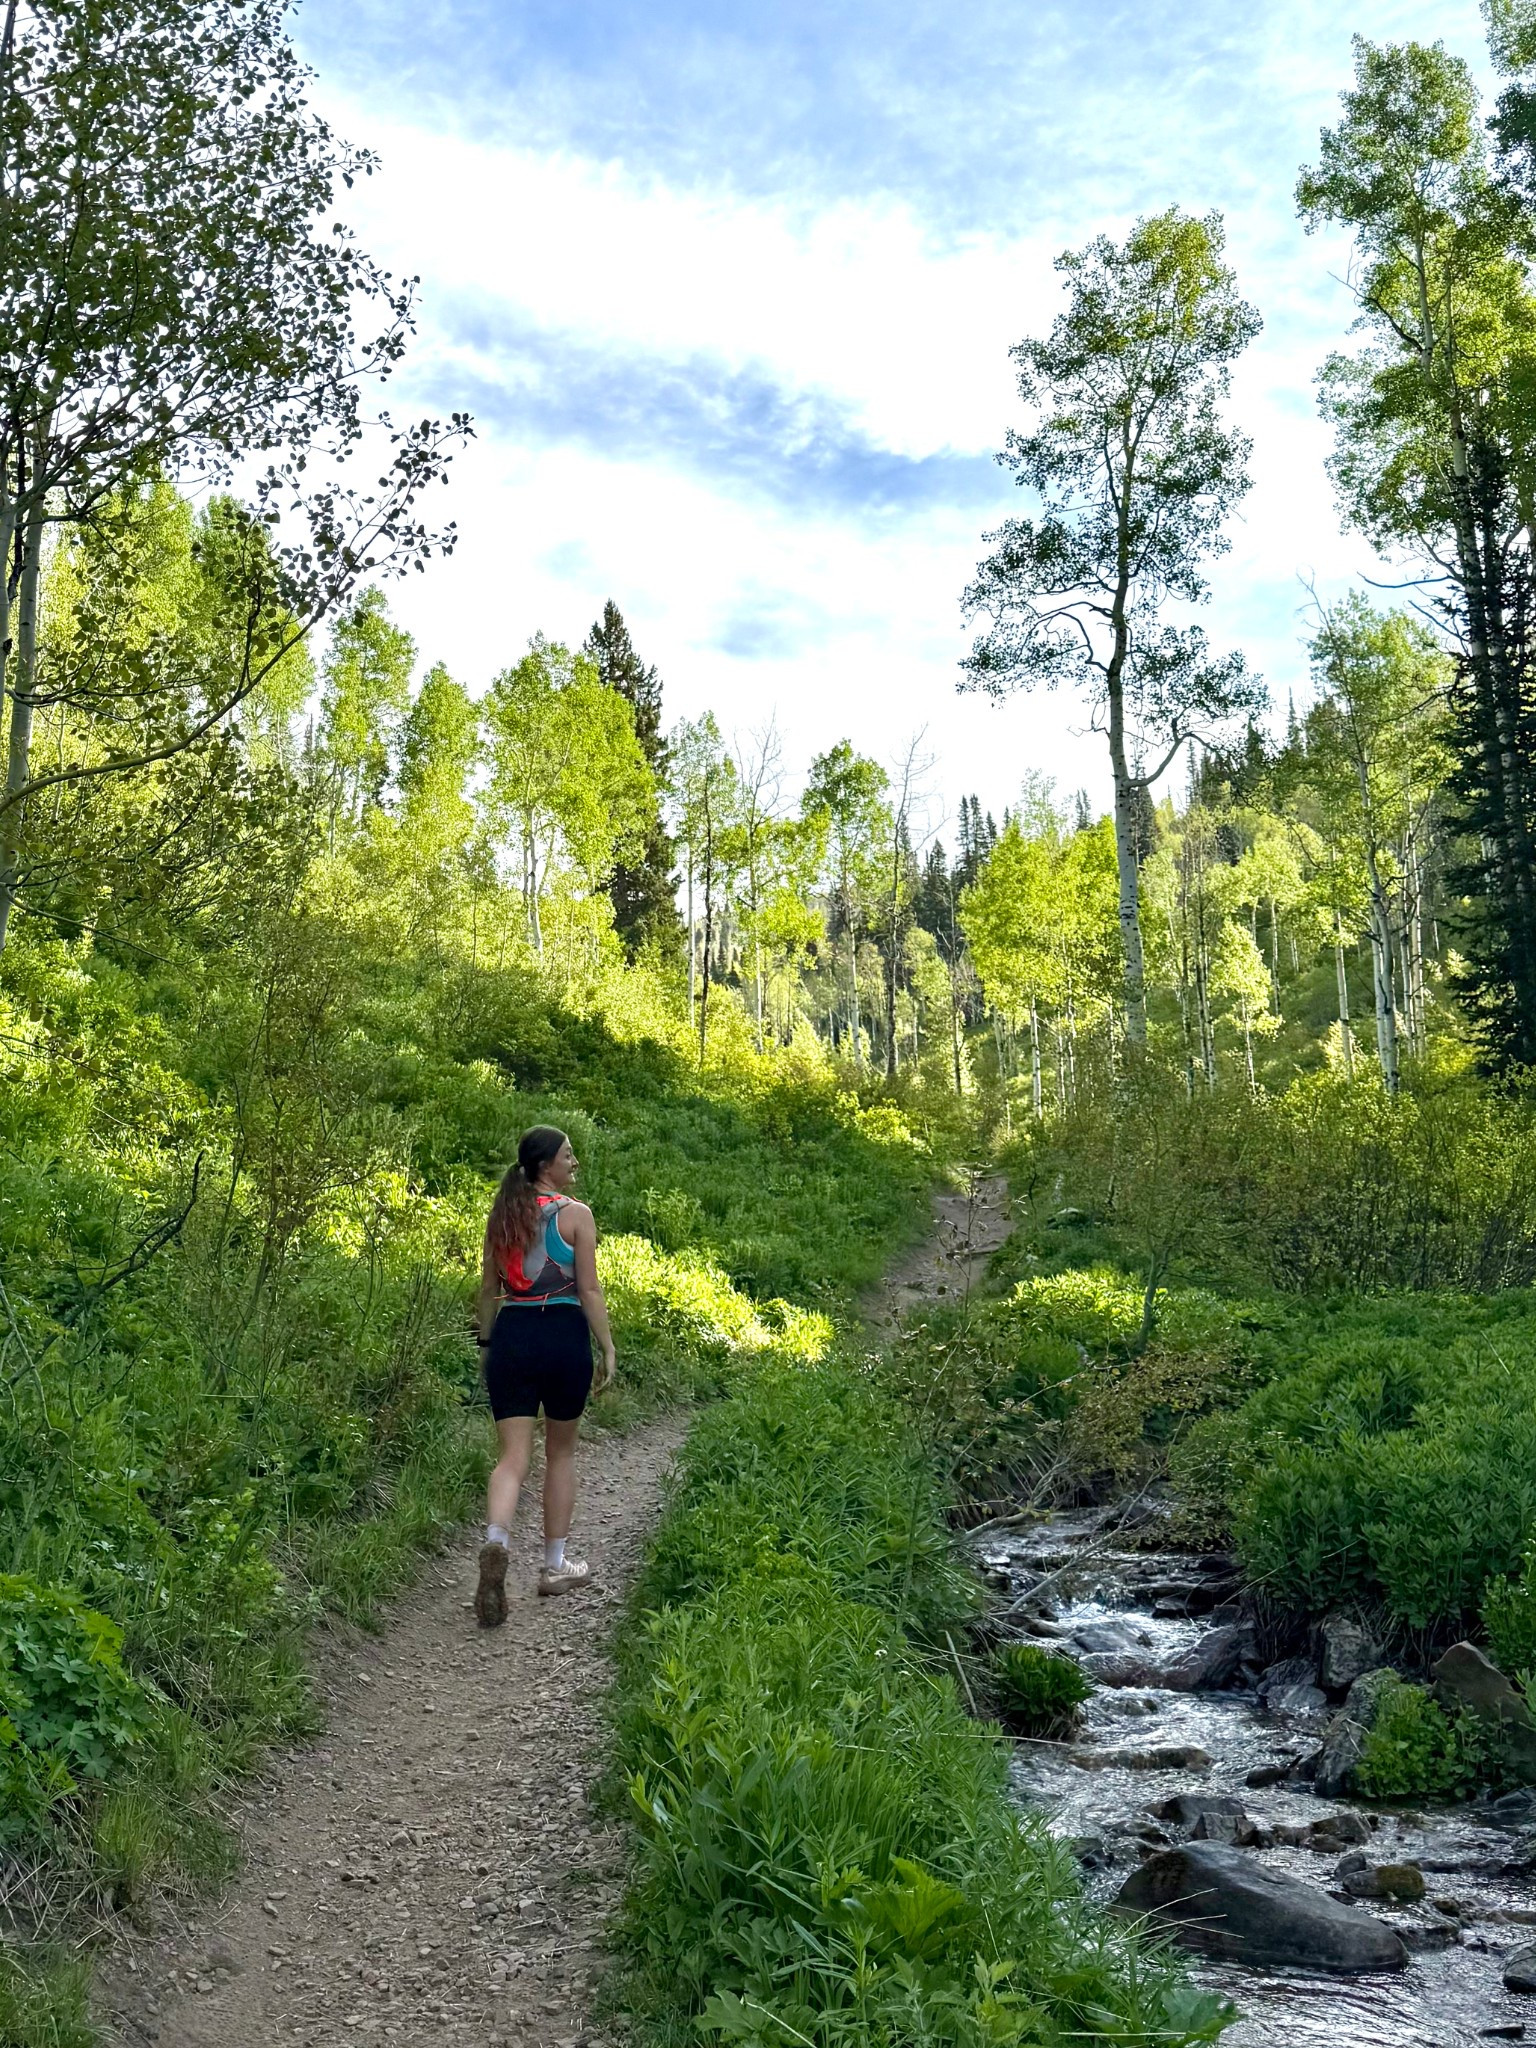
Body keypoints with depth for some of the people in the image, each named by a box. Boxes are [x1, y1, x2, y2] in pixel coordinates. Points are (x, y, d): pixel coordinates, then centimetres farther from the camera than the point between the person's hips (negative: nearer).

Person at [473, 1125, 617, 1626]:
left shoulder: (502, 1214, 9)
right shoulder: (575, 1214, -6)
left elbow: (488, 1289, 13)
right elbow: (590, 1290, -9)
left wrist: (487, 1343, 21)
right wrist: (608, 1348, -3)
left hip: (511, 1335, 3)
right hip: (564, 1334, -3)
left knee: (513, 1457, 3)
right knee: (561, 1453, 14)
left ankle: (495, 1543, -25)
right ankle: (555, 1566, 25)